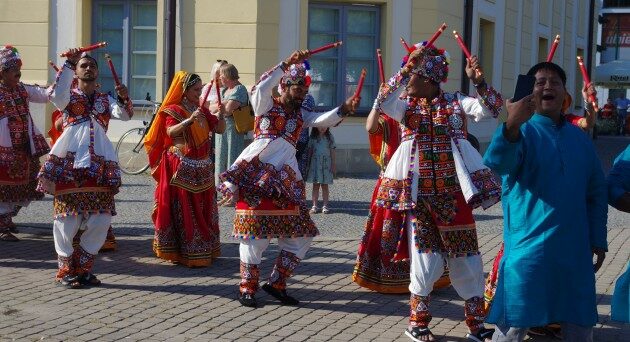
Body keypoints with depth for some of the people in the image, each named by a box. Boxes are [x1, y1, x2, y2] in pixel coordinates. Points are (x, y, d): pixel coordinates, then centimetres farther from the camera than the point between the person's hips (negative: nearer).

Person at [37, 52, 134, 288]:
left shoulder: (106, 99, 18)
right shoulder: (68, 96, 9)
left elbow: (125, 115, 1)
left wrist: (124, 98, -19)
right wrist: (68, 64, -15)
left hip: (100, 165, 3)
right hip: (69, 162, -3)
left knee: (101, 219, 0)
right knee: (68, 218, -5)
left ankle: (83, 267, 15)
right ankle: (66, 270, 8)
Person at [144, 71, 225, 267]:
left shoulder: (202, 111, 13)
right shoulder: (173, 110, -5)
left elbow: (220, 129, 12)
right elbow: (170, 131, -21)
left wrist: (221, 114, -6)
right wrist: (189, 120, -32)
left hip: (202, 168, 7)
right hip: (181, 168, -7)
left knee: (203, 209, 9)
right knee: (182, 209, -6)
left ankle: (203, 250, 17)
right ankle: (182, 252, -1)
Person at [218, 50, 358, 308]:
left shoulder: (300, 114, 17)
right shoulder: (267, 105, 3)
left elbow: (324, 119, 1)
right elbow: (261, 88, -17)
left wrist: (344, 109, -16)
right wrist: (287, 64, -20)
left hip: (286, 180, 6)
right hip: (255, 174, -6)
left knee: (301, 234, 3)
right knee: (256, 231, -5)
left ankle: (277, 283, 15)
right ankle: (247, 288, 6)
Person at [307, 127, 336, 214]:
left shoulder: (330, 137, 4)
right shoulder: (312, 138, 2)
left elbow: (332, 152, 5)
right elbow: (309, 151, 6)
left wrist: (333, 166, 3)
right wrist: (308, 165, 5)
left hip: (326, 164, 0)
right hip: (315, 163, 0)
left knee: (325, 185, 3)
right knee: (315, 185, 2)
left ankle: (325, 206, 7)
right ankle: (314, 206, 5)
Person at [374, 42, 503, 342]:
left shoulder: (456, 102, 3)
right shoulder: (406, 105, 3)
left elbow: (491, 109, -7)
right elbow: (382, 102, -17)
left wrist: (478, 81, -23)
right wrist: (407, 67, -24)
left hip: (453, 192, 0)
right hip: (419, 193, 0)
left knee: (465, 257, 5)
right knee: (425, 257, 2)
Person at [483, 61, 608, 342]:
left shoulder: (580, 138, 11)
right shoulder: (522, 132, -5)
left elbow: (596, 193, 18)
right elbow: (496, 164, -28)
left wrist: (598, 240, 13)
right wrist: (512, 125, -46)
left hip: (575, 250, 5)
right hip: (529, 247, -5)